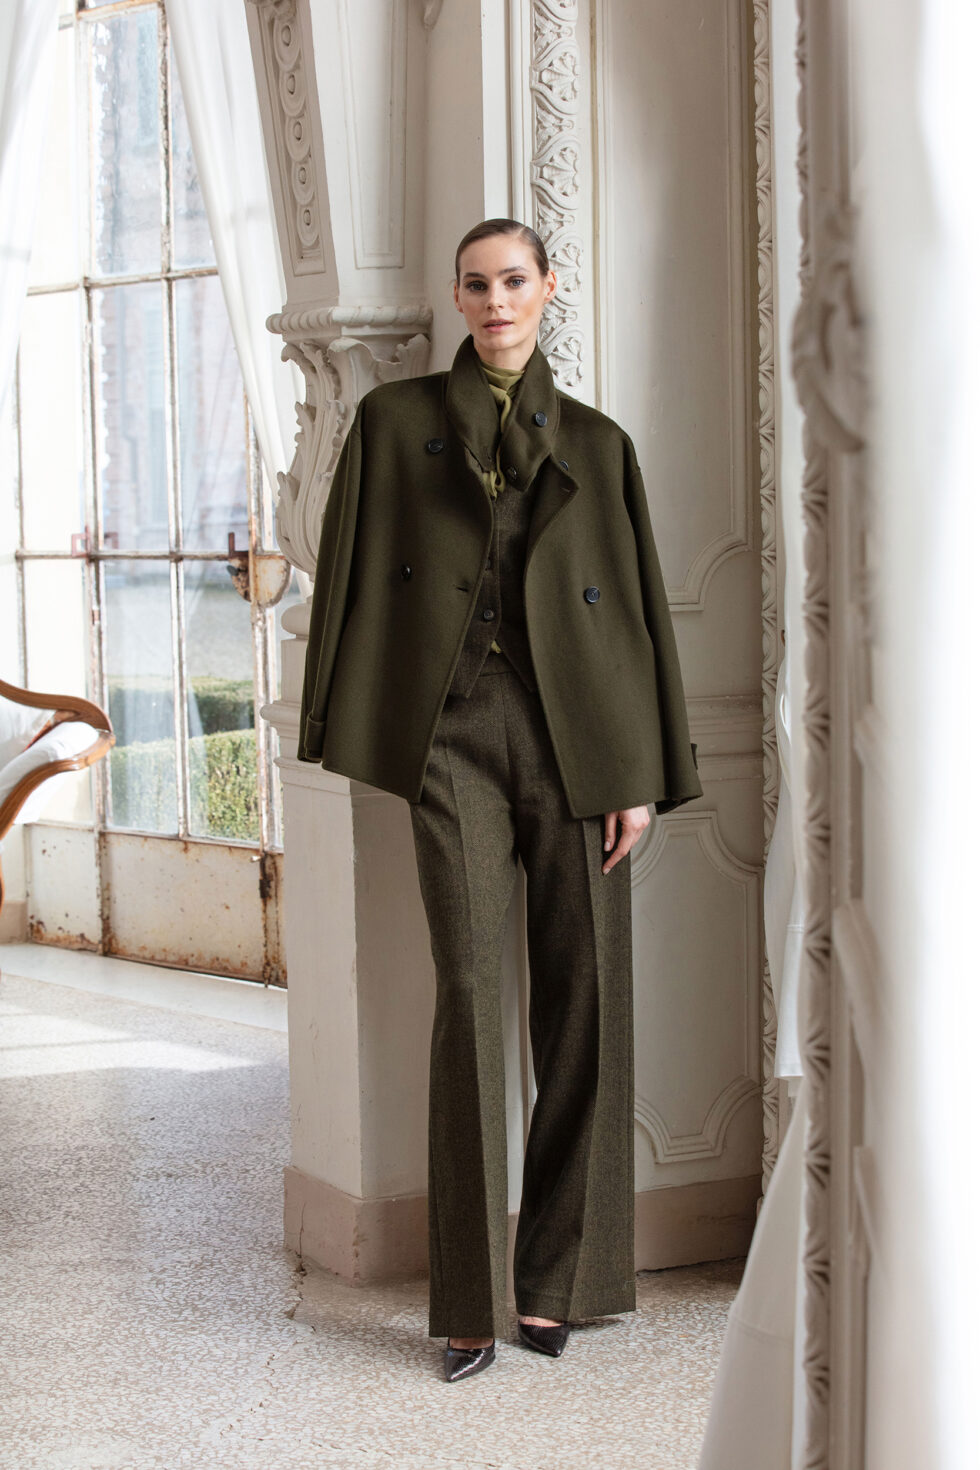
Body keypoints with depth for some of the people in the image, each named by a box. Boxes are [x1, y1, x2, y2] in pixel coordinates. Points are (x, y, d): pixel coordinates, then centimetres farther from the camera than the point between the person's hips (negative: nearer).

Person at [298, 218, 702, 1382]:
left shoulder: (597, 443, 13)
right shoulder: (396, 419, 11)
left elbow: (640, 606, 9)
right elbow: (350, 575, 8)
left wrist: (646, 771, 1)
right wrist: (342, 737, 0)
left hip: (576, 733, 2)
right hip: (454, 731, -1)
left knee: (583, 995, -1)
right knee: (470, 987, -11)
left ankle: (557, 1275, 11)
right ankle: (471, 1298, -6)